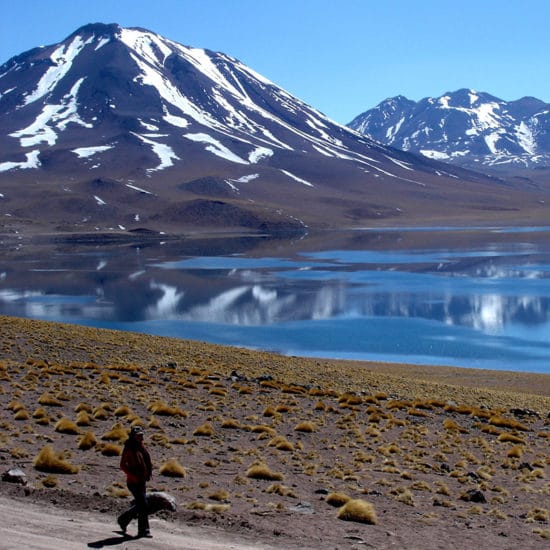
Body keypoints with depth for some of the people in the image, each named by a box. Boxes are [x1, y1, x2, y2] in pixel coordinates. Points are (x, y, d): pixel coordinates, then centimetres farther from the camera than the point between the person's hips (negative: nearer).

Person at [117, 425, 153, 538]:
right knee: (143, 504, -10)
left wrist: (148, 474, 7)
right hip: (133, 482, -8)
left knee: (139, 505, 14)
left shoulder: (141, 446, 10)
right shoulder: (128, 448, -13)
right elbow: (122, 465, -14)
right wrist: (134, 476, -20)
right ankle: (143, 530, -1)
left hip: (142, 481, 8)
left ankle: (123, 519, 34)